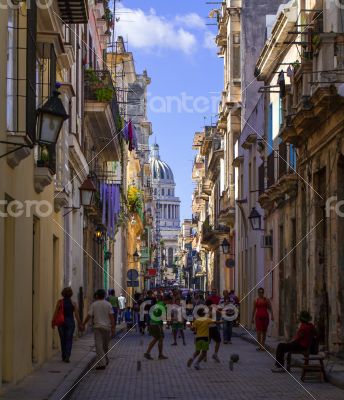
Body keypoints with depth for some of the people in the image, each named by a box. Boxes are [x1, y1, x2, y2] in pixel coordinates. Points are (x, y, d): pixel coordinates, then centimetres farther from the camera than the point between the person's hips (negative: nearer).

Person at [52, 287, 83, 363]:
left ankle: (63, 357, 18)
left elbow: (56, 312, -7)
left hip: (61, 322, 1)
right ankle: (67, 356, -15)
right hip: (70, 322, -1)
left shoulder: (60, 302, -4)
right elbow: (76, 314, -7)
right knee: (69, 340, 3)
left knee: (63, 340, 14)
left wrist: (53, 322, 0)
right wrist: (80, 324, -2)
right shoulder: (73, 303, -3)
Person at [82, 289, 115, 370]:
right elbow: (111, 317, -5)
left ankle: (101, 363, -14)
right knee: (105, 345, 18)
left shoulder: (94, 304, -1)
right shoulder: (108, 304, 2)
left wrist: (83, 324, 7)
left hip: (98, 327, -2)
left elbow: (89, 316, -4)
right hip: (107, 327, 2)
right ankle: (105, 360, 31)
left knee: (99, 345, -5)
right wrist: (113, 328, -5)